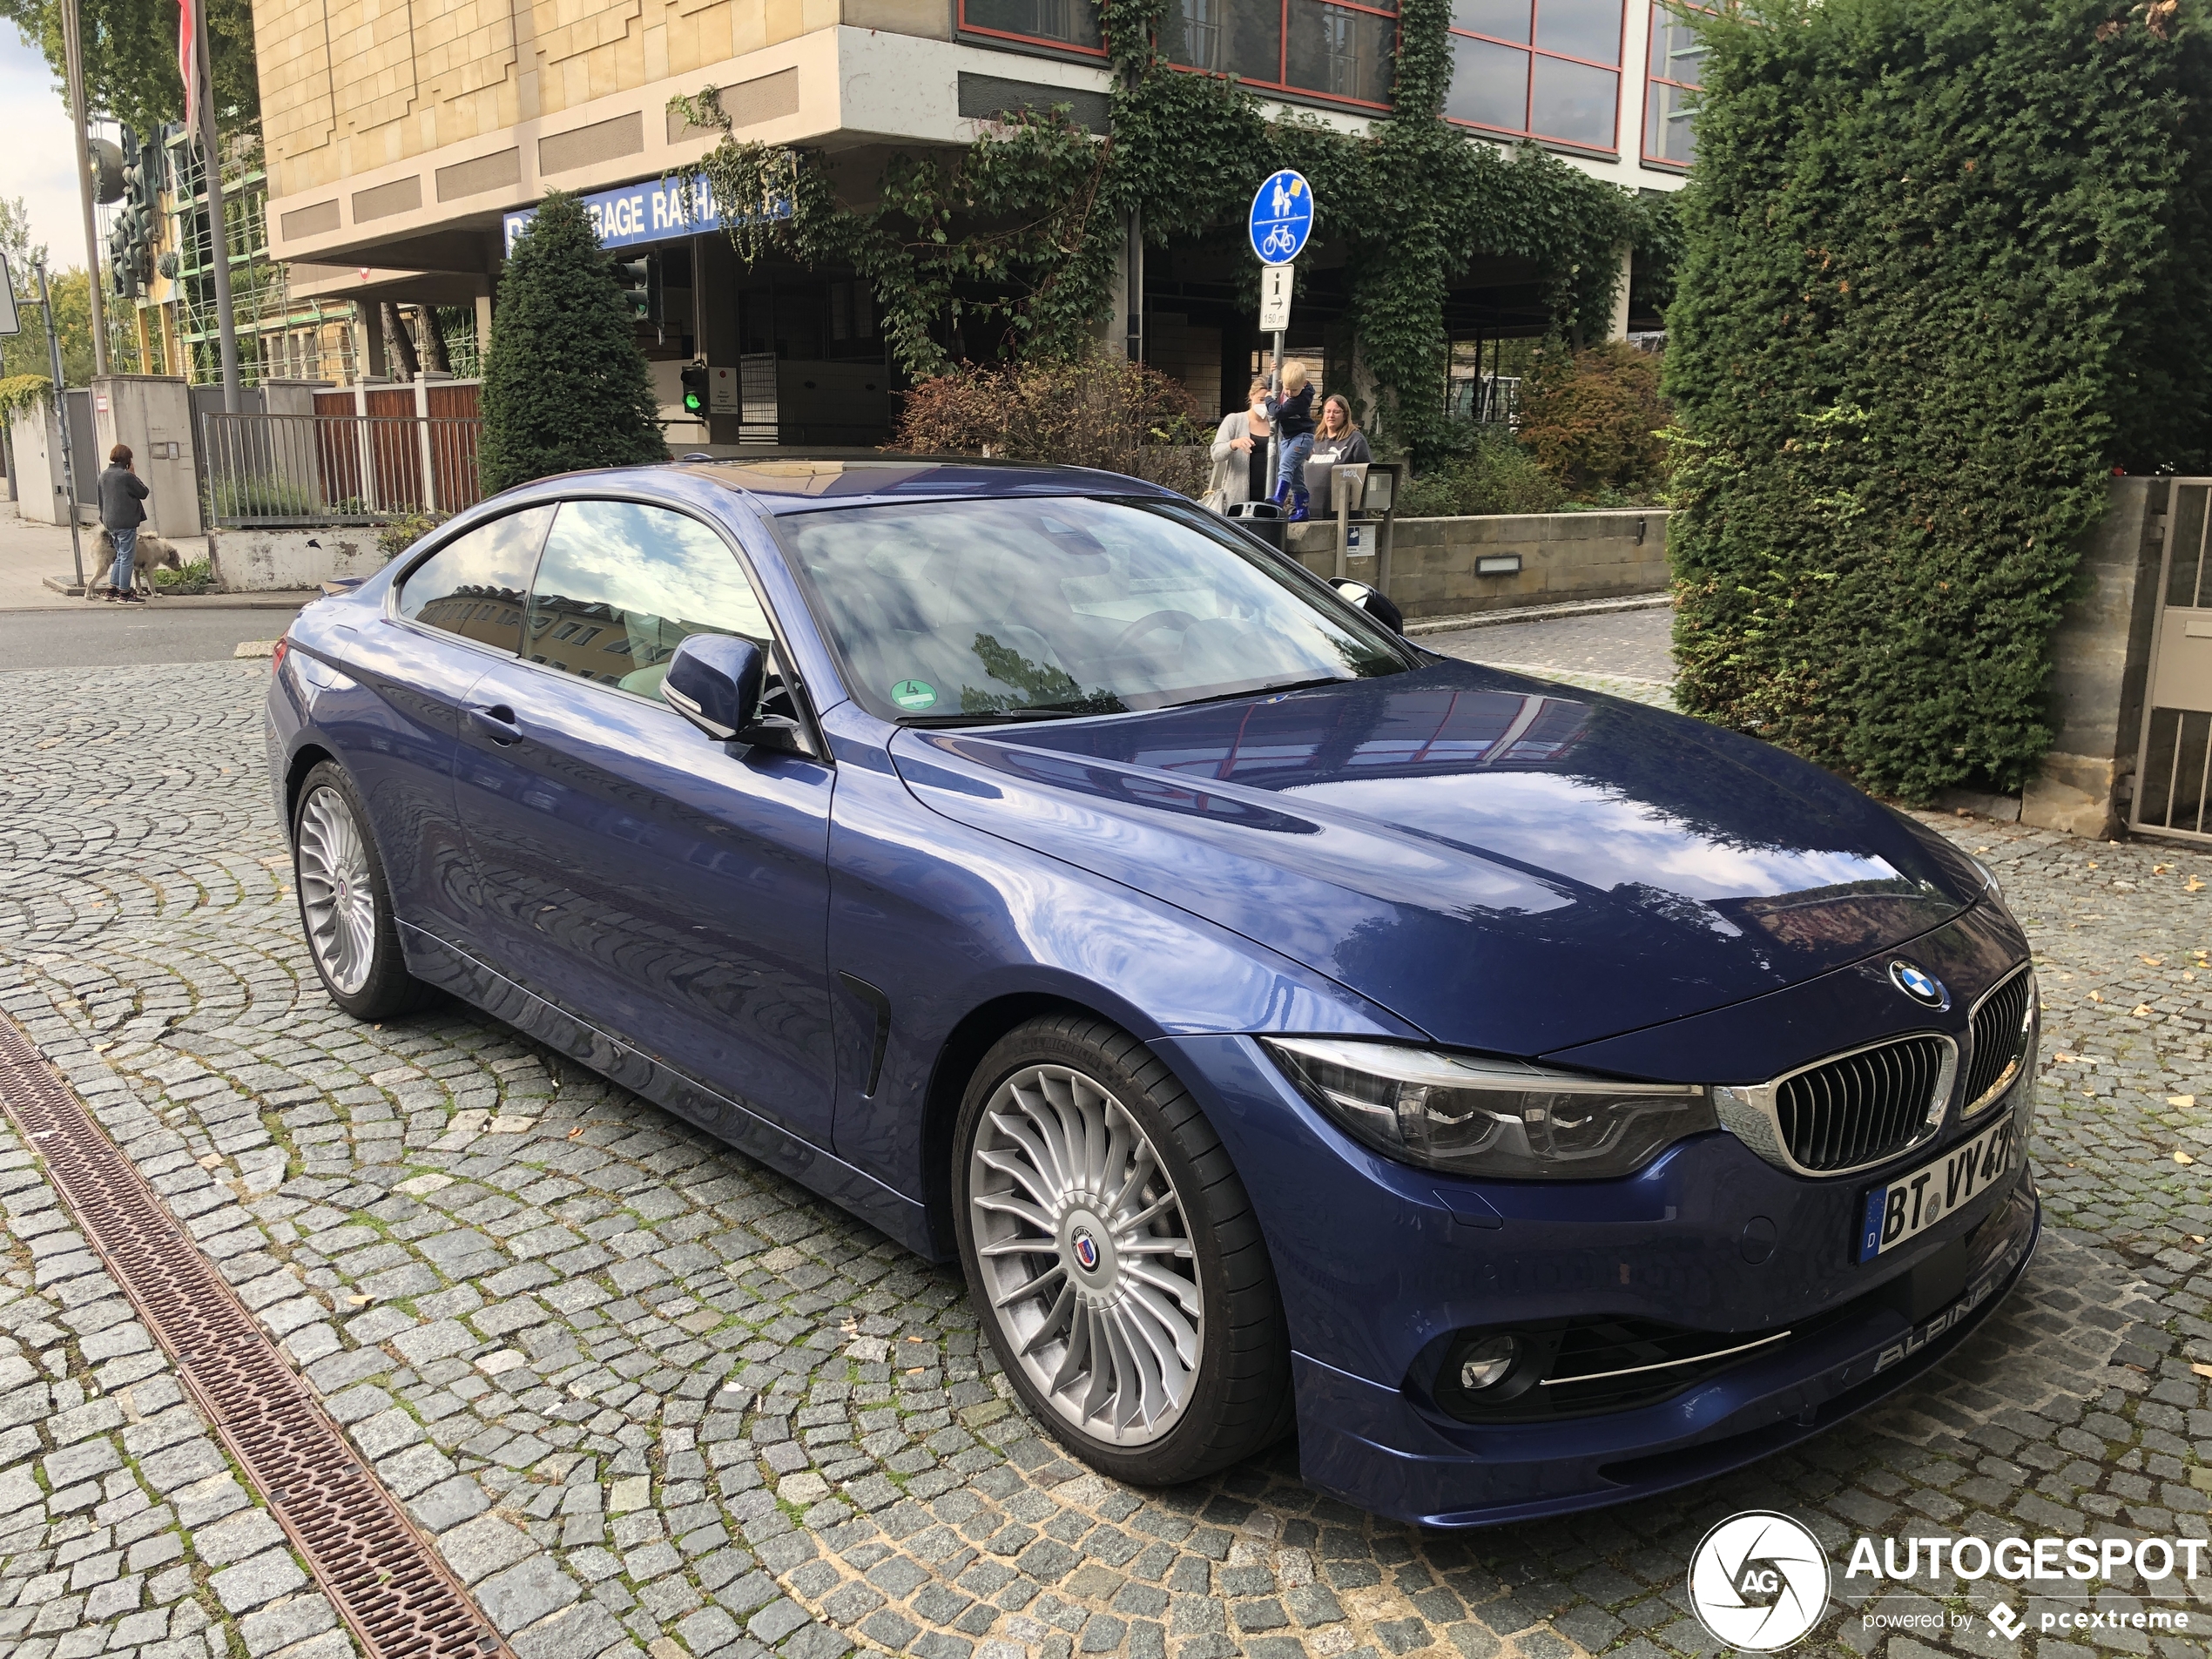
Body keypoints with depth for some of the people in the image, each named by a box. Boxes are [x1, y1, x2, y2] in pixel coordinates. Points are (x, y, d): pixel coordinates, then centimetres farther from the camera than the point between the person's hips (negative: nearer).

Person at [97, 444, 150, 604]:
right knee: (126, 558, -2)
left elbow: (101, 500, 17)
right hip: (126, 522, -8)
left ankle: (112, 589, 19)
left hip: (110, 523, 8)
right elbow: (144, 493, -6)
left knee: (120, 556, 19)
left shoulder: (103, 476, 10)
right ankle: (125, 593, -1)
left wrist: (103, 519, 24)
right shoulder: (127, 476, -14)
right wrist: (135, 476, 2)